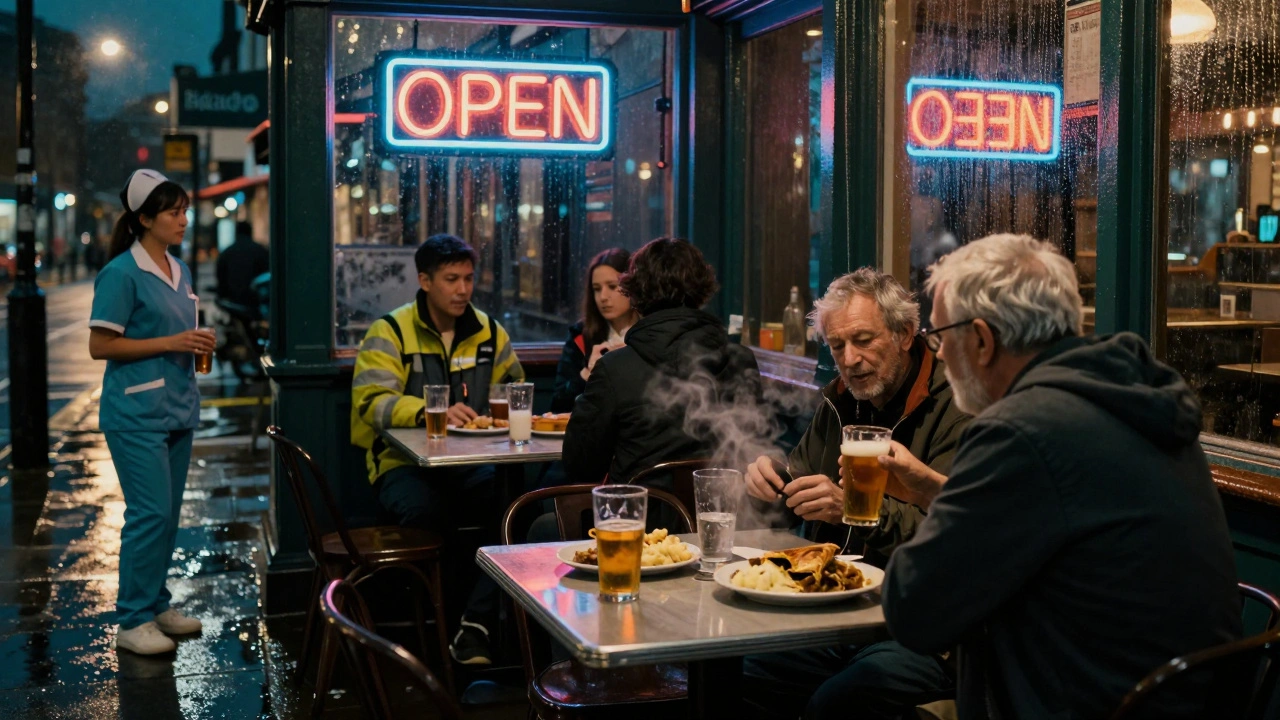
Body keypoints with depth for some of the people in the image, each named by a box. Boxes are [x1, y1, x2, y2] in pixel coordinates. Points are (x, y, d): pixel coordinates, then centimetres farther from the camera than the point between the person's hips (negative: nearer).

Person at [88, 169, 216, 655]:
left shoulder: (179, 271, 13)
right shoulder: (122, 274, -11)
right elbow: (100, 345, -14)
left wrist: (198, 346, 4)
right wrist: (171, 343, -18)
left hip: (177, 409, 8)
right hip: (137, 413, -8)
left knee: (167, 515, 12)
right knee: (150, 513, -9)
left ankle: (157, 605, 22)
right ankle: (132, 621, 0)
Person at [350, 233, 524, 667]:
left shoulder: (489, 333, 14)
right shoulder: (390, 332, 0)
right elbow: (371, 400, -15)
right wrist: (428, 411, -32)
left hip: (471, 464, 4)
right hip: (406, 464, -3)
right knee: (425, 509, -38)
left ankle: (476, 626, -23)